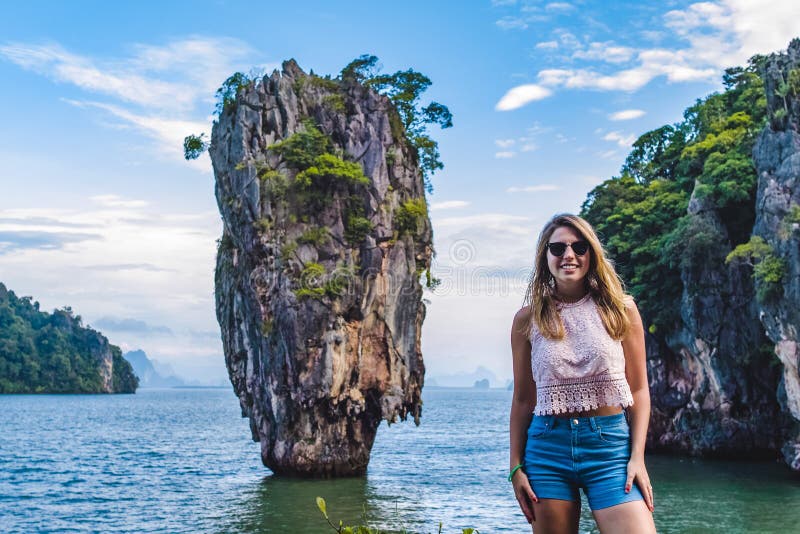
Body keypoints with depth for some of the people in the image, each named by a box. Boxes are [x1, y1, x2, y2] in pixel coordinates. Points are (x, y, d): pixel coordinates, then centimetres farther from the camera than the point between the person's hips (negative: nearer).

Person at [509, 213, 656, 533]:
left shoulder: (619, 309, 3)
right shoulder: (528, 319, 4)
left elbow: (638, 390, 4)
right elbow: (522, 399, 8)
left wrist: (637, 456, -5)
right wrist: (516, 466, 4)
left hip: (610, 445, -1)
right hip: (548, 446, 1)